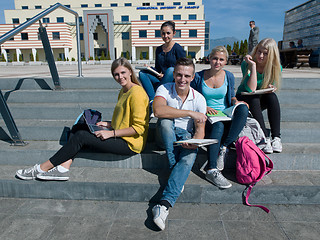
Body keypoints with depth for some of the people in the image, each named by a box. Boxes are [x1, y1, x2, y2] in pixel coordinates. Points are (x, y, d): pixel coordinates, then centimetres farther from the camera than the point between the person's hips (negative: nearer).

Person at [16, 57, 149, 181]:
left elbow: (139, 128, -18)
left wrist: (111, 133, -17)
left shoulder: (137, 93, -15)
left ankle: (42, 169, -2)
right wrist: (109, 125, 7)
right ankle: (63, 168, -11)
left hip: (130, 144, -9)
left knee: (81, 137, -14)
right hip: (119, 137, 9)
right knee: (81, 132, -1)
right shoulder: (123, 92, 15)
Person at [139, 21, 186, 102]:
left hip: (174, 81, -5)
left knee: (170, 70, -34)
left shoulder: (178, 49, 0)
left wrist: (164, 75, -15)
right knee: (142, 73, -14)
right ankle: (152, 100, -33)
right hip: (160, 81, 5)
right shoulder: (158, 49, 17)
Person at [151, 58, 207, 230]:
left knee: (190, 156, -32)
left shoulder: (199, 99, -3)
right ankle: (175, 170, -23)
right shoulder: (164, 89, -10)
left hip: (186, 135, 1)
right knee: (165, 121, -34)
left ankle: (165, 203, -40)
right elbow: (158, 111, -32)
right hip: (166, 135, -1)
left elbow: (200, 128, -3)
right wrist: (190, 113, -31)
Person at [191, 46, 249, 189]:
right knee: (218, 125, -38)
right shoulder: (198, 76, 1)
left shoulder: (229, 77, 9)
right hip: (206, 116, -3)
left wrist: (235, 102, -4)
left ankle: (224, 148, -27)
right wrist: (205, 108, -13)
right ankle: (212, 171, -36)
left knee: (243, 108, -29)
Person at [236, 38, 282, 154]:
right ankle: (265, 138, -36)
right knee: (254, 98, -35)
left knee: (272, 96, -29)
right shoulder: (246, 64, -18)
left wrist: (272, 88, -19)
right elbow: (251, 89, -29)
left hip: (262, 102, 3)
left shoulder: (276, 67, -8)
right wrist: (253, 66, -32)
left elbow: (272, 87, 5)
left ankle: (276, 137, -29)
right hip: (244, 98, -2)